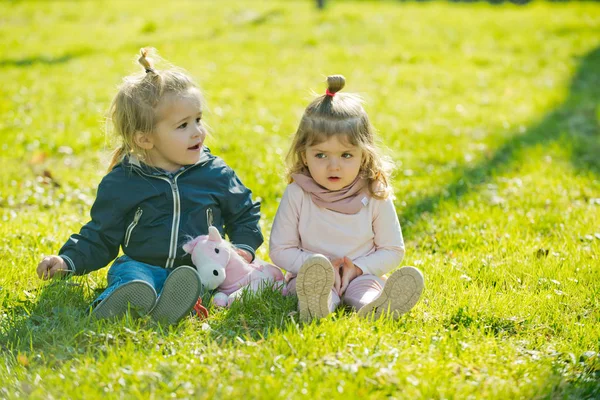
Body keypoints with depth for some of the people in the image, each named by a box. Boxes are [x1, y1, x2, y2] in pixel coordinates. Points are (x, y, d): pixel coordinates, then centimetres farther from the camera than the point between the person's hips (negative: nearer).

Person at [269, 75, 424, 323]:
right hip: (310, 276, -1)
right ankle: (315, 303, -67)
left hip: (361, 276, 2)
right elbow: (279, 250, -2)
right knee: (315, 272, -33)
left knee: (369, 284, -30)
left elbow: (392, 250, 4)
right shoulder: (297, 195, -4)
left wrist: (358, 268, -15)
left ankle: (375, 306, -65)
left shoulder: (375, 197, -2)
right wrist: (318, 266, -18)